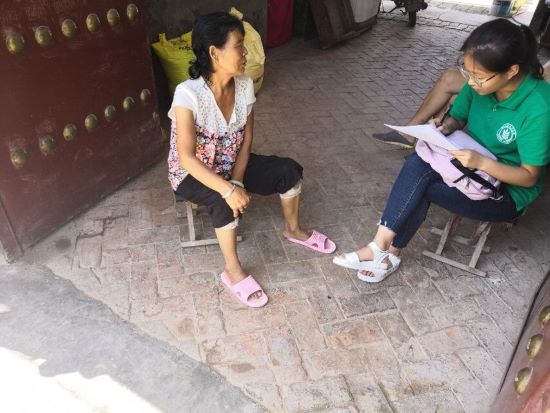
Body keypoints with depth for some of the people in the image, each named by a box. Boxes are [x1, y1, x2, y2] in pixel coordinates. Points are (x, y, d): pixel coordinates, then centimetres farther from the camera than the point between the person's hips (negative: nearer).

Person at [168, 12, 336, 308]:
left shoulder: (244, 85, -11)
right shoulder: (188, 94, -29)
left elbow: (246, 139, -6)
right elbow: (187, 158, -30)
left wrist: (237, 180, -20)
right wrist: (228, 189, -37)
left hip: (231, 164, 6)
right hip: (191, 174, -5)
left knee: (289, 170, -7)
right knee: (225, 202, -36)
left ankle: (293, 230, 19)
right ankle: (232, 271, -12)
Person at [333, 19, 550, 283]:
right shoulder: (480, 84, -10)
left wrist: (482, 162, -35)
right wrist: (444, 127, -16)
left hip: (509, 193, -5)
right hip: (473, 166, 5)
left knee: (420, 187, -26)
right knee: (416, 164, -26)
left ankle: (388, 253, -7)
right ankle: (382, 248, -20)